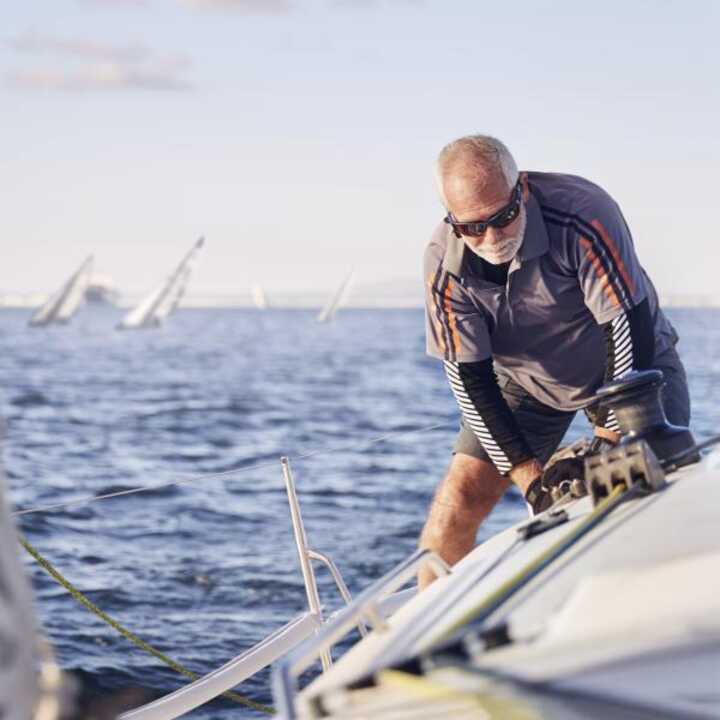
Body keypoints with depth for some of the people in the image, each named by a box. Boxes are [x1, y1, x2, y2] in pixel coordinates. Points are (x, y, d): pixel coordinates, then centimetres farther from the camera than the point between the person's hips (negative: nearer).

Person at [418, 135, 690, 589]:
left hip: (628, 364, -2)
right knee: (456, 504, -9)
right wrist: (529, 475, -28)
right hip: (529, 379, 2)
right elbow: (471, 380, -19)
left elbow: (630, 330, -32)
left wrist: (608, 444, -34)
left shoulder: (582, 212, -34)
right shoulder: (445, 264, -23)